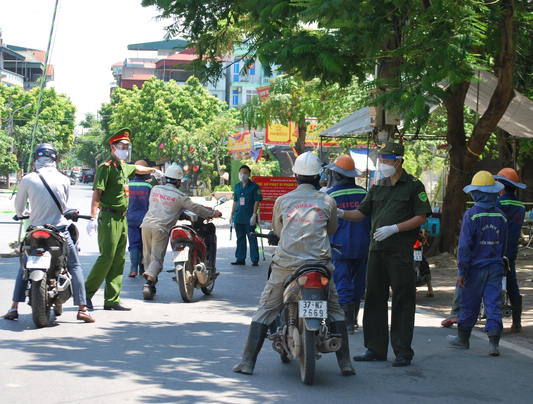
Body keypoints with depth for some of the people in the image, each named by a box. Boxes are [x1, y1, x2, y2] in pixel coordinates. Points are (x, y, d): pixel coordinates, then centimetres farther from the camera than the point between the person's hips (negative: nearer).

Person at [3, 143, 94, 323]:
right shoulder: (64, 180, -4)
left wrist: (21, 214, 30)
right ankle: (82, 308, 2)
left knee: (24, 267, 17)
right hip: (60, 230, -1)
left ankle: (14, 308, 13)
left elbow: (19, 206, 6)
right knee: (74, 266, 8)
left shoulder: (27, 180, -6)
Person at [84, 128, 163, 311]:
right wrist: (93, 217, -25)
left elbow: (137, 168, 42)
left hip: (122, 218, 9)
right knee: (107, 257, -14)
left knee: (119, 260, 5)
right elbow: (97, 192, -16)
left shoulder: (124, 167, 18)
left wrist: (153, 170, 58)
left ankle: (112, 300, 7)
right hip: (109, 217, -9)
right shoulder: (106, 167, -8)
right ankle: (86, 293, -4)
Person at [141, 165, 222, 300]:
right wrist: (213, 214, 17)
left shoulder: (155, 189, 13)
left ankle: (150, 281, 16)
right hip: (161, 228, -4)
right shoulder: (179, 195, -1)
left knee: (148, 256, 14)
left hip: (147, 224, 5)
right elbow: (195, 208, 3)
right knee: (157, 258, -4)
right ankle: (149, 283, -21)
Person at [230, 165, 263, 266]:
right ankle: (240, 259, 17)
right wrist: (232, 215, 16)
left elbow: (257, 201, -7)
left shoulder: (254, 186, -3)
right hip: (238, 217, 6)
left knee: (252, 239, -3)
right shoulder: (237, 186, 15)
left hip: (249, 218, -6)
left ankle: (255, 260, 2)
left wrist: (254, 215, -15)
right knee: (240, 238, 10)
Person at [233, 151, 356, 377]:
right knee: (335, 309, 16)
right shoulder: (327, 201, 4)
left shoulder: (282, 201, 5)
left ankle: (248, 362, 5)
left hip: (286, 264, 0)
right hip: (319, 264, 0)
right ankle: (345, 363, 12)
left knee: (265, 310, 9)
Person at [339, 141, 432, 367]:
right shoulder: (377, 187, 16)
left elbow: (421, 217, -6)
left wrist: (394, 228, -15)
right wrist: (341, 213, -4)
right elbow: (361, 213, 15)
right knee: (374, 299, 8)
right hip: (377, 249, 6)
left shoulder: (413, 185, -1)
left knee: (402, 301, -2)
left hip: (401, 251, -6)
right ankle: (375, 348, 16)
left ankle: (403, 351, 4)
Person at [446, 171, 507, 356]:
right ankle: (493, 342, -6)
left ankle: (463, 338, 23)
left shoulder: (471, 215, -12)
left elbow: (464, 245, -13)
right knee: (494, 304, 2)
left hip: (476, 266, -3)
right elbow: (504, 245, 14)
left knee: (469, 304, 9)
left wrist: (462, 271, -9)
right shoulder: (500, 216, 3)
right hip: (495, 266, 4)